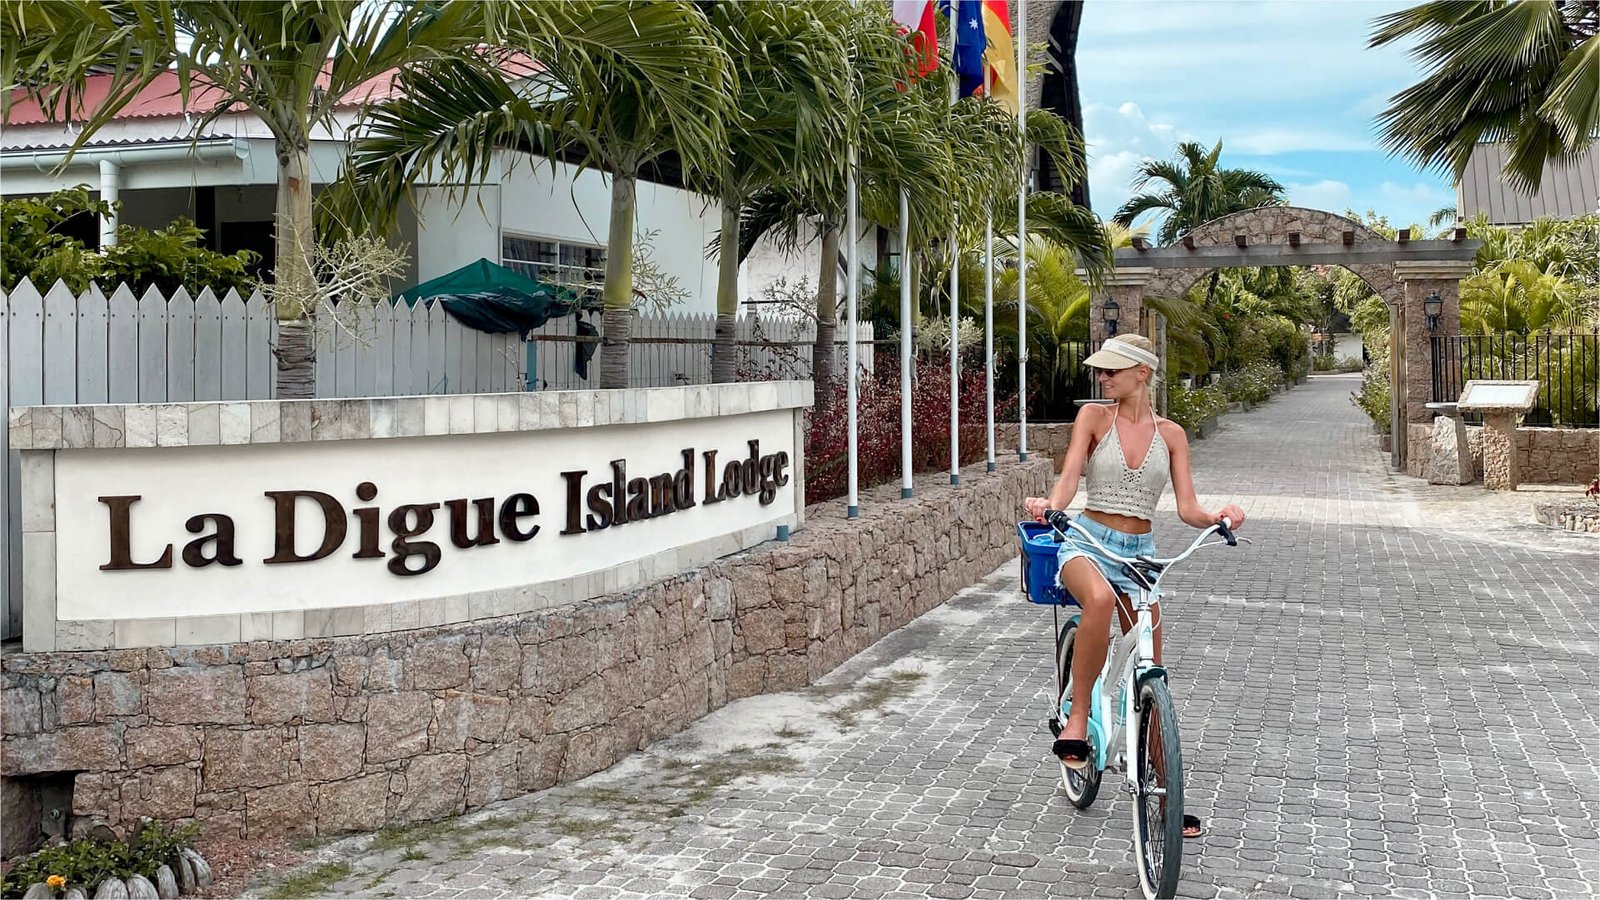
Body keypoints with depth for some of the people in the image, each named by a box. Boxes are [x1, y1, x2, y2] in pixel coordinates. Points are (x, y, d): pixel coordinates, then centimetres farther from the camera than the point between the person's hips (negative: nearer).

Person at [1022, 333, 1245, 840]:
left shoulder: (1170, 434, 5)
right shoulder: (1094, 416, 0)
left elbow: (1187, 509, -1)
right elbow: (1068, 479, -13)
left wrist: (1217, 517, -23)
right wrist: (1048, 505, -35)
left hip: (1140, 552, 3)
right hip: (1087, 543, -3)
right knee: (1100, 598, -41)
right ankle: (1077, 716, -26)